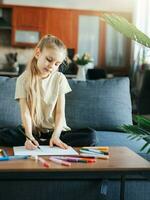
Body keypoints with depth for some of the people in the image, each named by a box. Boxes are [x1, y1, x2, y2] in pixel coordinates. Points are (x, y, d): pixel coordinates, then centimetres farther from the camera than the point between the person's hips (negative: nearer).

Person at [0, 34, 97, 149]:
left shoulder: (59, 79, 0)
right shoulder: (24, 79, -4)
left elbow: (60, 112, -5)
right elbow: (25, 112, -13)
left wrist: (55, 136, -23)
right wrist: (29, 136, -31)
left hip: (56, 129, 2)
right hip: (33, 131, -2)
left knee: (90, 136, -25)